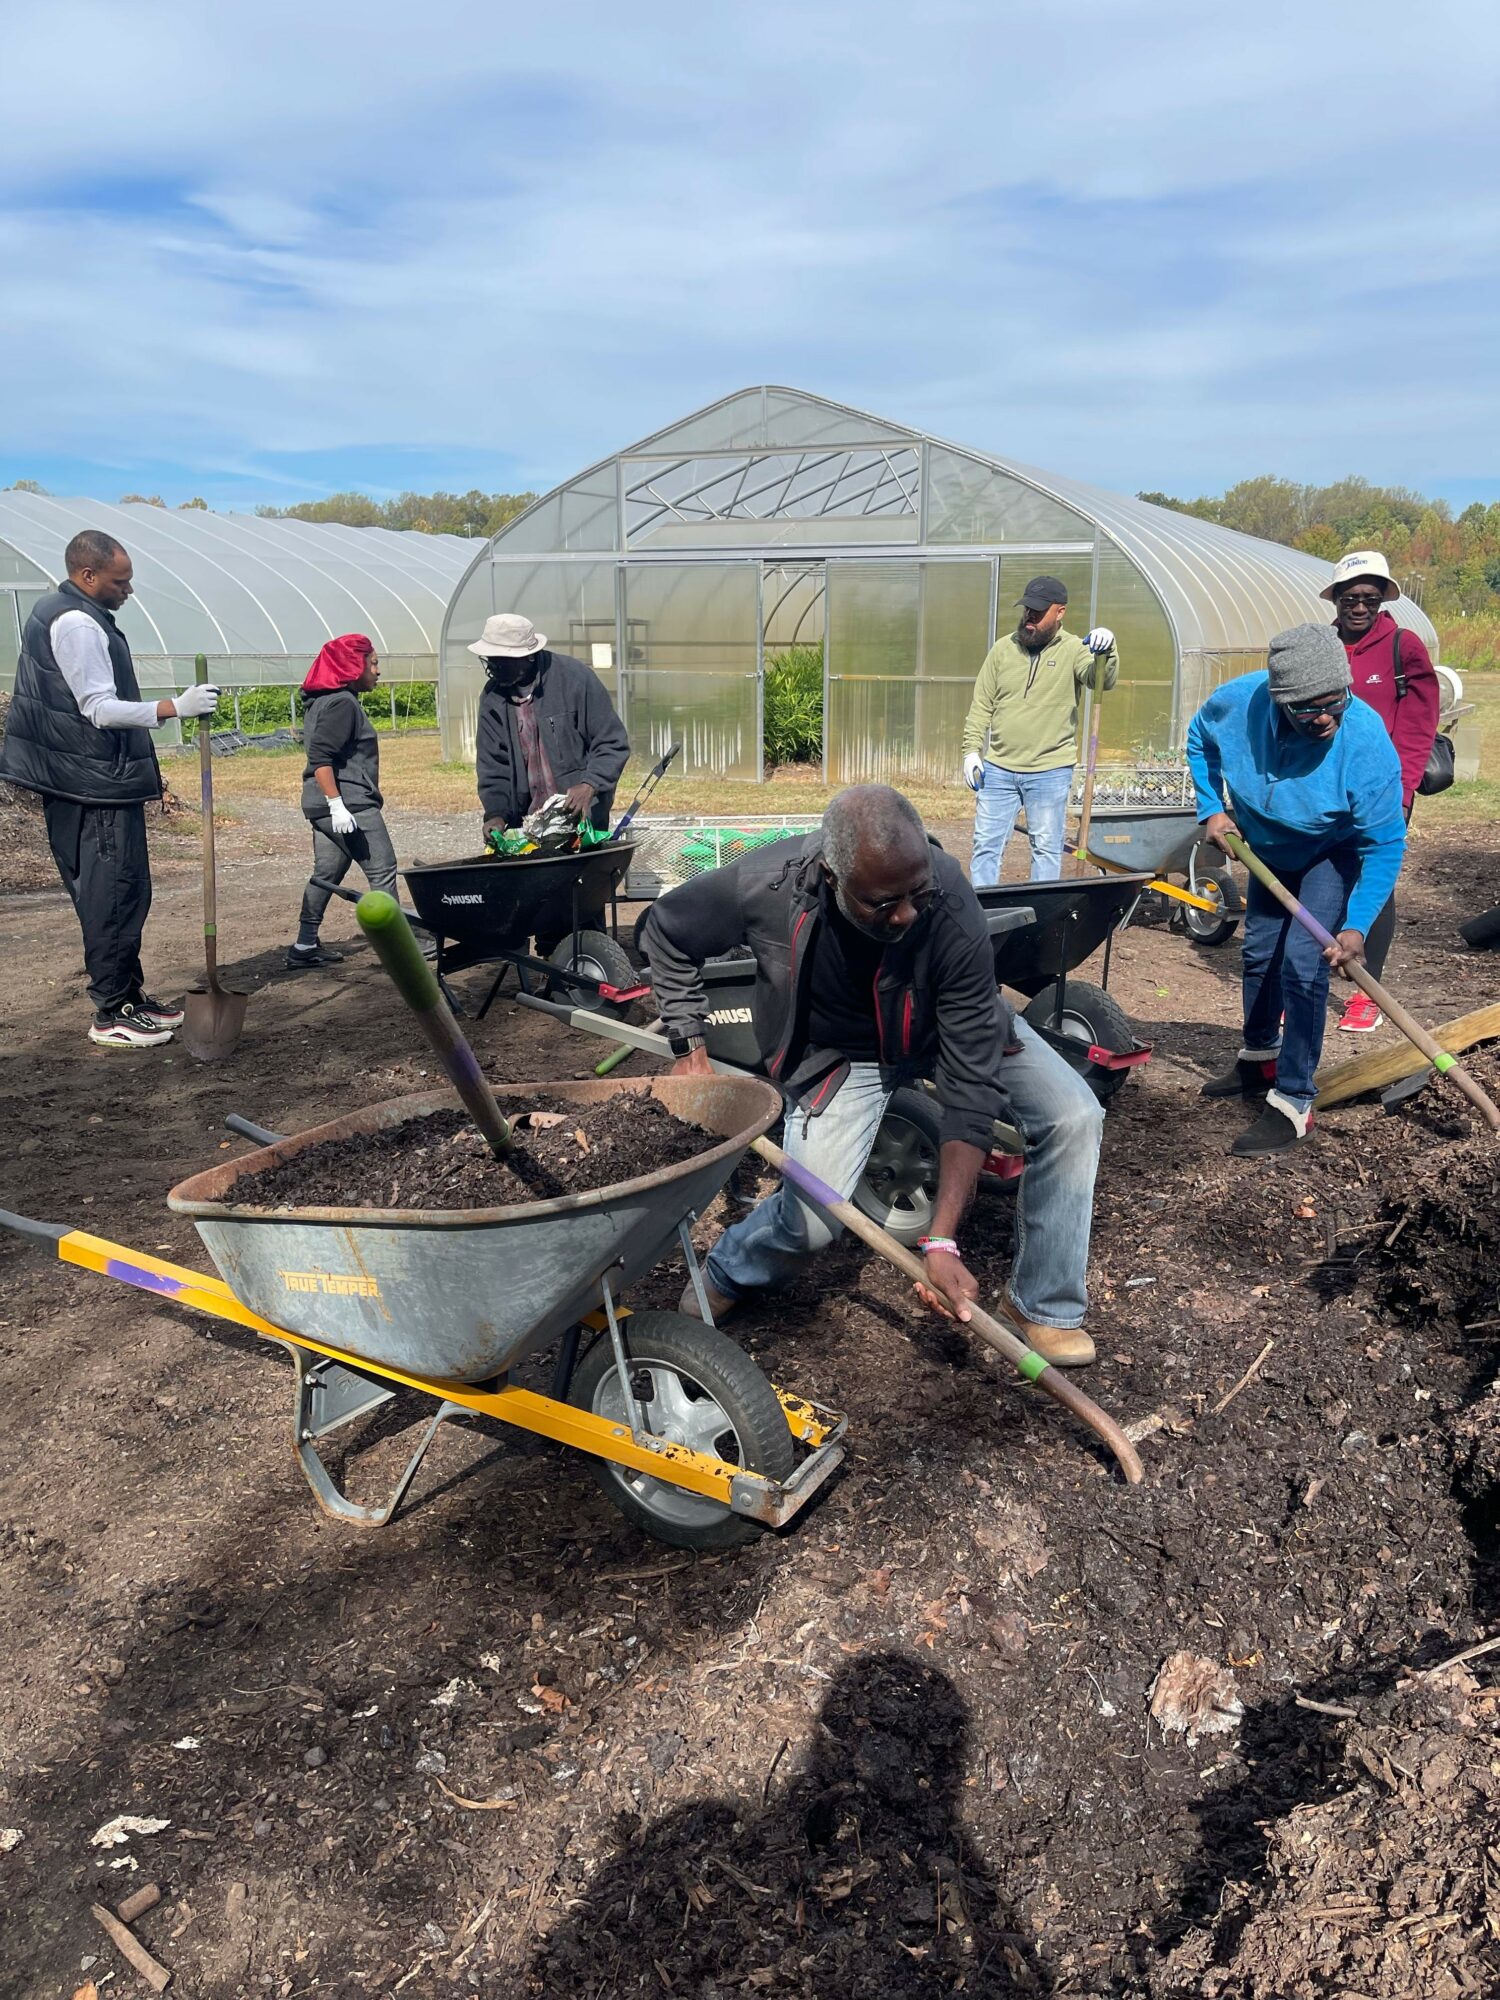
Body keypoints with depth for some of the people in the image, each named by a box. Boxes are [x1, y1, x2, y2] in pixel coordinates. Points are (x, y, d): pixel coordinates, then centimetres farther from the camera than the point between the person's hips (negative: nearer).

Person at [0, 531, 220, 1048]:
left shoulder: (56, 611, 17)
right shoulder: (77, 624, -16)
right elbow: (101, 709, -21)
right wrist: (175, 707, -27)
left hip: (83, 783, 11)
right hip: (97, 783, -11)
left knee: (109, 894, 14)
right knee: (117, 893, -7)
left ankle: (127, 994, 22)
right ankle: (111, 1014, -2)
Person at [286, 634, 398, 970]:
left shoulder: (322, 701, 18)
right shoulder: (342, 703, -13)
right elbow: (320, 757, -22)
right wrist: (337, 804, -25)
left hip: (322, 804, 10)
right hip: (349, 803, -10)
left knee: (326, 873, 12)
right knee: (382, 870, -4)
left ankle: (305, 947, 15)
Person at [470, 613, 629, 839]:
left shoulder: (574, 677, -12)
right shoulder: (492, 697, 1)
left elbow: (613, 744, -8)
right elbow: (491, 763, 6)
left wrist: (590, 785, -25)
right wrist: (496, 813, -10)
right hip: (525, 824, 4)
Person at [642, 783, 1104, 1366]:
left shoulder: (951, 909, -36)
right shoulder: (764, 885, -33)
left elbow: (971, 1084, -33)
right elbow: (664, 932, -10)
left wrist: (941, 1241, -36)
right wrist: (689, 1045, -12)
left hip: (941, 1027, 1)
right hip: (838, 1050, -1)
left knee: (1073, 1116, -17)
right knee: (810, 1221, -17)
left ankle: (1043, 1305, 3)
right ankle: (727, 1273, 20)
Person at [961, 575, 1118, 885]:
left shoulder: (1073, 649, -1)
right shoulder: (1003, 648, 7)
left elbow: (1103, 680, -19)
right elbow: (981, 706, 9)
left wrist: (1106, 650, -38)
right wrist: (972, 751, 1)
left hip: (1050, 772, -3)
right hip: (998, 769, 3)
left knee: (1047, 848, 5)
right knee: (986, 844, 7)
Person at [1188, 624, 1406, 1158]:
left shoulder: (1367, 742, -37)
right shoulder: (1238, 701, -28)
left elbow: (1384, 845, -30)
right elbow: (1199, 739, -2)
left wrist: (1357, 926, -39)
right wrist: (1212, 808, -10)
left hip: (1334, 855, -5)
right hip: (1269, 849, 5)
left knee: (1302, 966, -17)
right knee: (1259, 953, 18)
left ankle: (1293, 1105, -8)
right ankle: (1259, 1059, 41)